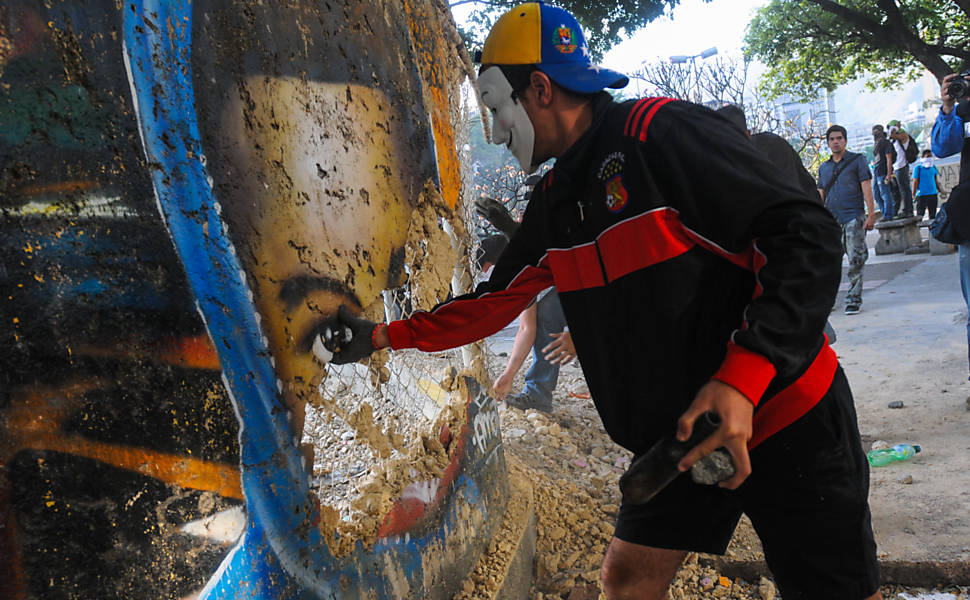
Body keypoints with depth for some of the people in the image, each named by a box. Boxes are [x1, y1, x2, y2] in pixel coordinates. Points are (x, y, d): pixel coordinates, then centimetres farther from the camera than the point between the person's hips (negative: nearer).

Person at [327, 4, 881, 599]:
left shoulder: (663, 132, -17)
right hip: (680, 438, 7)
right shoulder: (555, 202, 8)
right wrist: (383, 337, 18)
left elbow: (806, 237, -22)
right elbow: (493, 301, 18)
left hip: (782, 416, -7)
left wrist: (740, 379, -30)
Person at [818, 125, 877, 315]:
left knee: (856, 260, -6)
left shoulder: (857, 160, 7)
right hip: (831, 219, 3)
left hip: (853, 217, -3)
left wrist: (871, 214, -8)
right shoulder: (824, 168, 18)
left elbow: (866, 188, 0)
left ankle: (854, 300, 0)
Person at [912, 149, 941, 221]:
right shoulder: (918, 168, -5)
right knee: (920, 214, -4)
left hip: (933, 194, 5)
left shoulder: (934, 167, 9)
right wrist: (914, 195, -8)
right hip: (922, 195, -5)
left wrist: (939, 191, 19)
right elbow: (915, 182, -6)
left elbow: (936, 180, 18)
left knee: (933, 214, 9)